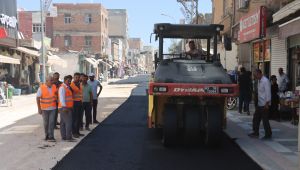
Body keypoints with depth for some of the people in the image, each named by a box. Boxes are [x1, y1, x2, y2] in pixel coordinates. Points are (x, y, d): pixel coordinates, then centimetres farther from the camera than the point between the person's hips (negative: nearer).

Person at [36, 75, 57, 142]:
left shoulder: (54, 87, 2)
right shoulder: (41, 88, -9)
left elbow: (57, 95, 20)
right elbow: (38, 98, -8)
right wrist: (39, 109, -11)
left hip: (53, 108, 2)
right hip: (45, 108, -2)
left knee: (52, 122, -5)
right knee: (46, 123, 8)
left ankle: (51, 137, -5)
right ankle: (47, 135, 23)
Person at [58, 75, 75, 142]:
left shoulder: (68, 87, 18)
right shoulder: (62, 88, -11)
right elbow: (62, 98, -20)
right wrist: (64, 107, -27)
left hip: (68, 108, 10)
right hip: (64, 108, -10)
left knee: (63, 123, 11)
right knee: (68, 122, -12)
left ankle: (64, 137, 15)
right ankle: (69, 137, -12)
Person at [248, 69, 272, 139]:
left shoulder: (265, 81, -17)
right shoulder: (259, 81, 10)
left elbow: (268, 92, -19)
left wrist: (267, 103, -20)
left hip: (264, 104, -9)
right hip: (259, 104, 9)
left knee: (265, 119, -1)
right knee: (256, 118, 14)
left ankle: (268, 135, 11)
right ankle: (256, 133, 25)